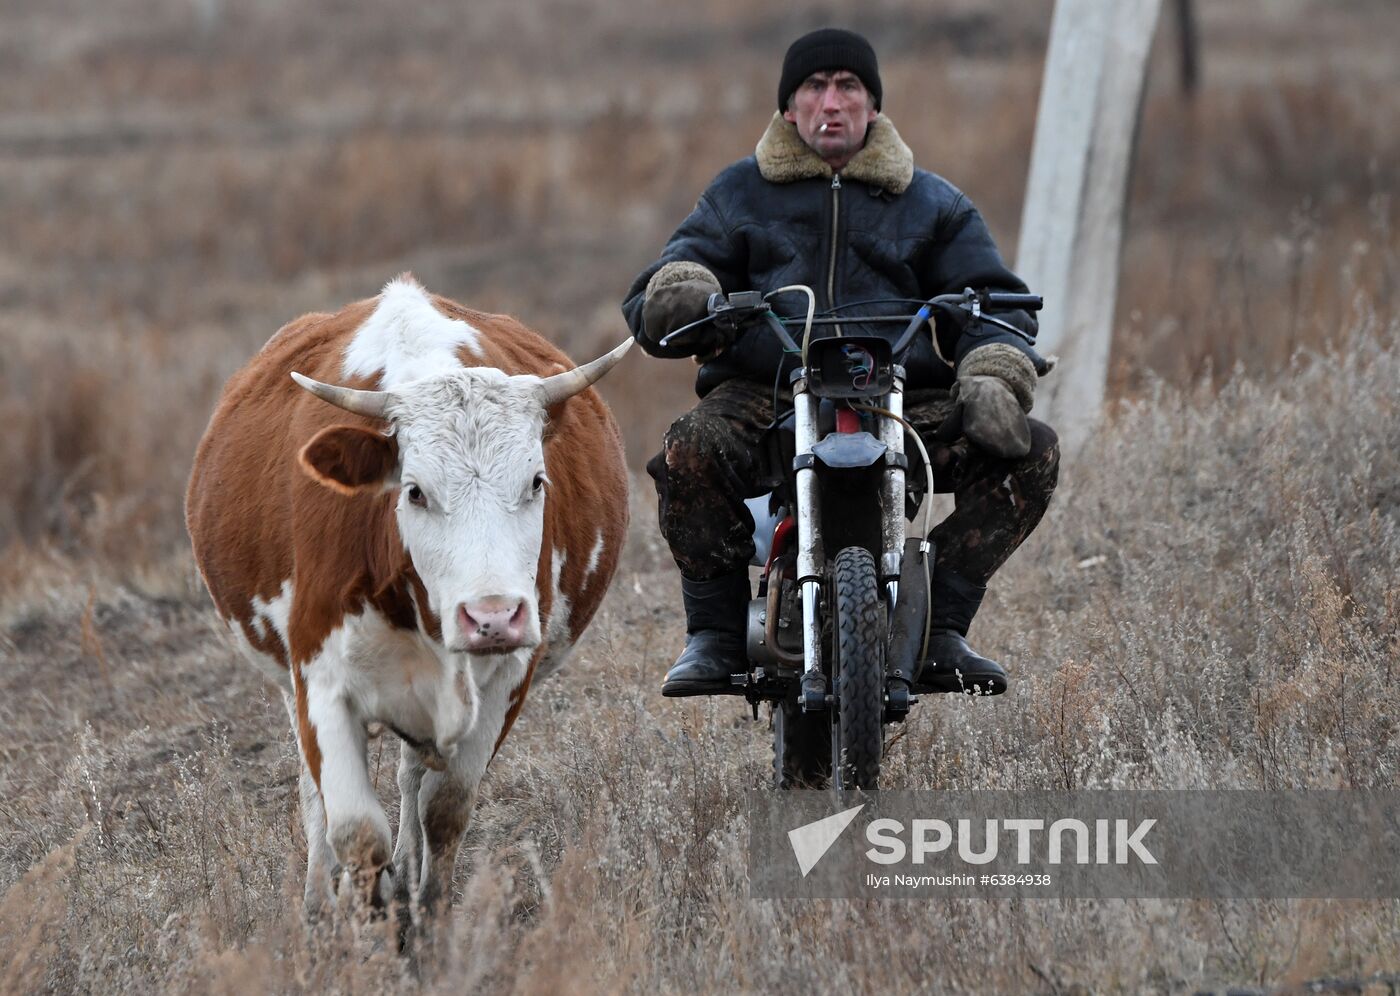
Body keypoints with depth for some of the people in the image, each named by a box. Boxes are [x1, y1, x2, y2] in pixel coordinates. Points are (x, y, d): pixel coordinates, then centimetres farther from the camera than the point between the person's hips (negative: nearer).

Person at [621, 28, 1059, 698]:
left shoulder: (931, 204, 20)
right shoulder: (739, 194, 18)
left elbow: (993, 300, 13)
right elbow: (651, 303, 13)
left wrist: (994, 377, -9)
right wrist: (676, 299, -14)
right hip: (764, 392, -1)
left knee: (1032, 453, -21)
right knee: (691, 450, -35)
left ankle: (939, 629, -12)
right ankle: (714, 635, -18)